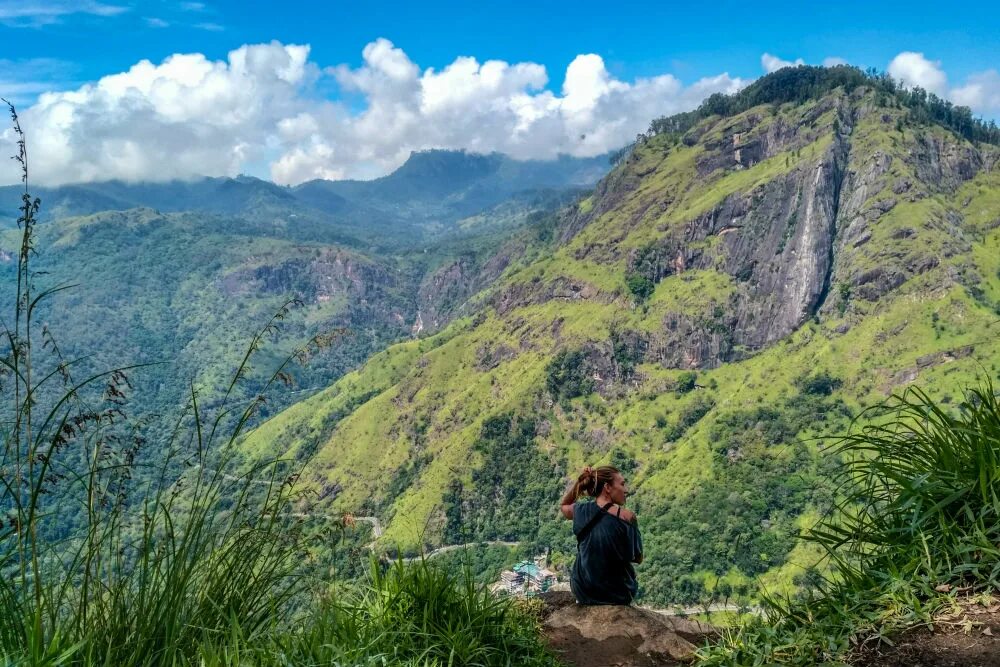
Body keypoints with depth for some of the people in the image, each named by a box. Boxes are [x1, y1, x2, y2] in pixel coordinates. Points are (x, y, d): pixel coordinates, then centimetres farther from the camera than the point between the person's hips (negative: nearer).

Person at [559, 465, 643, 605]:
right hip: (618, 596, -2)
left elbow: (563, 505, 16)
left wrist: (579, 480, 1)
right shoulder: (627, 517, -19)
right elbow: (638, 558, -7)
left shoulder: (581, 511, -10)